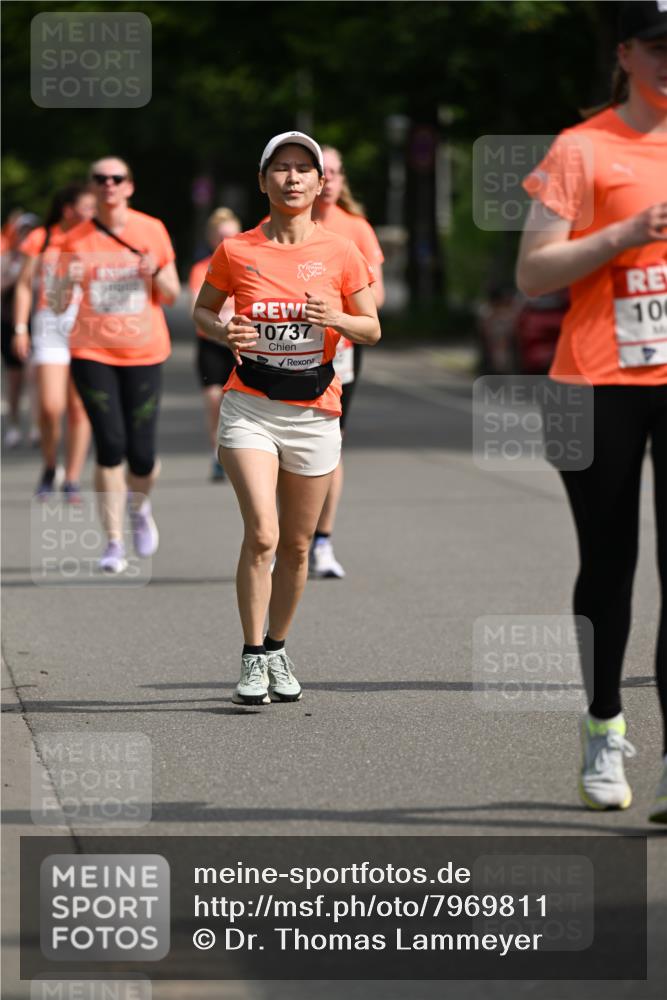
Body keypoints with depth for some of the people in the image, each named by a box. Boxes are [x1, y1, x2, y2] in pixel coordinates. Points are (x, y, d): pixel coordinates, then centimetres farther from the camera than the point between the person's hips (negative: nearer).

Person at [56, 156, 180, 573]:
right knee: (110, 445, -12)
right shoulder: (76, 240, 1)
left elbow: (172, 295, 8)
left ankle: (139, 505, 32)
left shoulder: (152, 231, 3)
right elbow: (59, 305, 2)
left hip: (144, 354, 1)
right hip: (92, 353, 0)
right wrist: (69, 282, -19)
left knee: (141, 455, -4)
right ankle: (114, 543, -2)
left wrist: (156, 275, -13)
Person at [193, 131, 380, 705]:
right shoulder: (236, 252, -1)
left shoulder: (340, 254, 0)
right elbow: (202, 310, 12)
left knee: (296, 546, 9)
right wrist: (223, 332, -10)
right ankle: (252, 659, -7)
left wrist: (335, 318, -15)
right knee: (262, 533, -17)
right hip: (250, 408, -2)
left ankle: (278, 649, 28)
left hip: (314, 414, 2)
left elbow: (372, 330, 6)